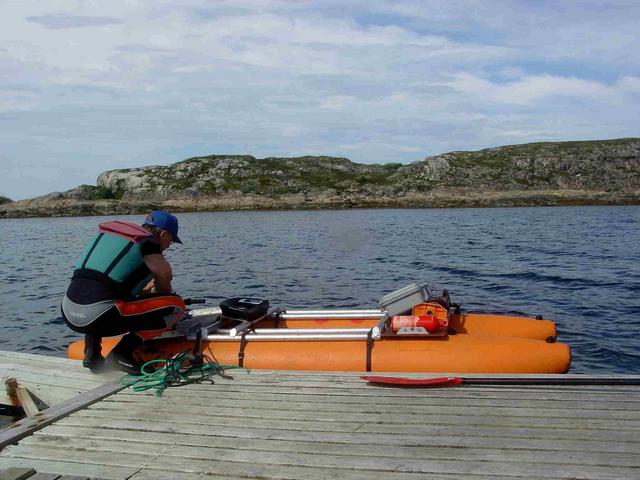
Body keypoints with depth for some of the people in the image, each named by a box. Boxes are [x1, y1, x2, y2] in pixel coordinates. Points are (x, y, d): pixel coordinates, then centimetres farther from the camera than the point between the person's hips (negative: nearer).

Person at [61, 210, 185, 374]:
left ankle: (92, 352, 21)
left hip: (68, 314, 8)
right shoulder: (148, 242, 4)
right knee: (176, 305, 0)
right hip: (98, 316, -8)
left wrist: (143, 291, 42)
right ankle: (121, 353, -3)